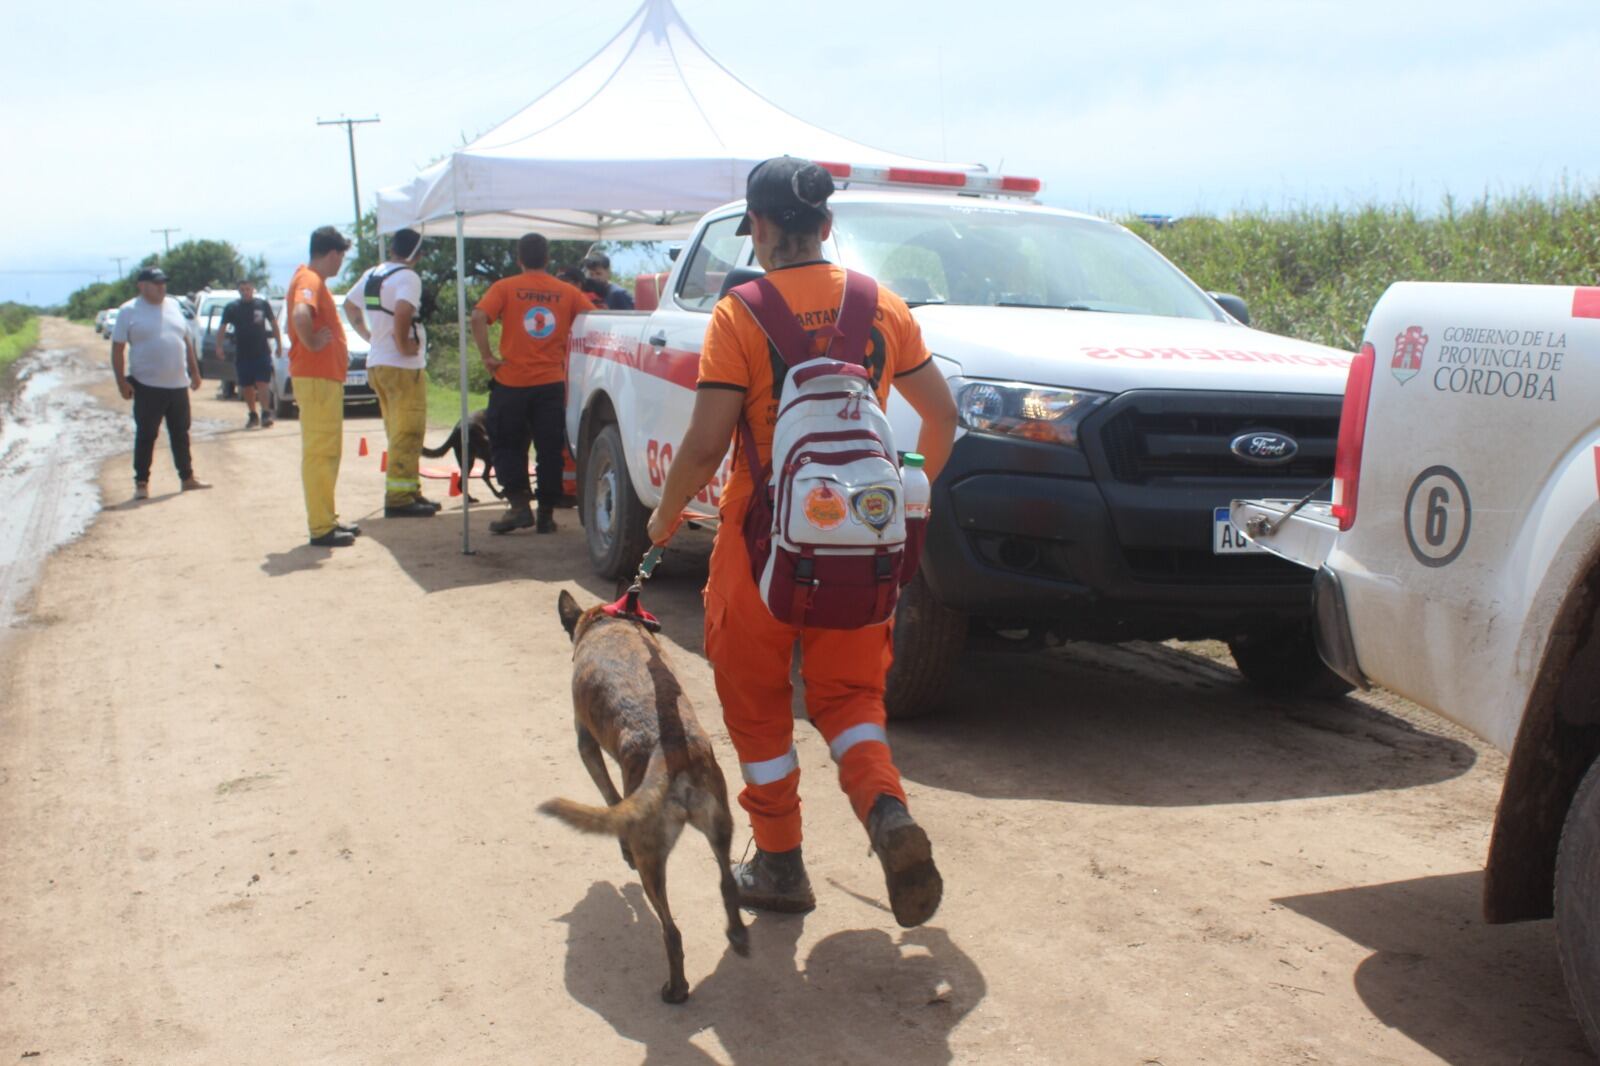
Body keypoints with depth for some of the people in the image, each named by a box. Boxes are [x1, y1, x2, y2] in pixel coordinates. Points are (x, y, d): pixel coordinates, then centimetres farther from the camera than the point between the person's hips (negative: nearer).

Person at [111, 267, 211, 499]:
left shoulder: (173, 305, 11)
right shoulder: (129, 311, -4)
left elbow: (186, 340, 18)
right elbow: (117, 349, -6)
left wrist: (194, 371, 14)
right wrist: (122, 382, -12)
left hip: (178, 384, 5)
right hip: (147, 386, -5)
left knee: (181, 434, 13)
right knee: (146, 436, -1)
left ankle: (187, 477, 22)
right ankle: (141, 483, 6)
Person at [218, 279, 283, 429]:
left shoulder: (262, 304, 2)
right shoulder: (232, 308, 2)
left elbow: (273, 324, 10)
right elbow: (223, 328, 4)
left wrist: (279, 344, 8)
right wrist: (219, 346, -8)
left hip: (262, 352, -2)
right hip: (241, 354, 2)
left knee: (262, 383, -12)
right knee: (246, 387, 7)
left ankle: (265, 413, -10)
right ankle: (253, 415, 19)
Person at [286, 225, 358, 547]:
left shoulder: (311, 279, 17)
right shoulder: (309, 280, -14)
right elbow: (300, 315, -35)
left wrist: (338, 350, 18)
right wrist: (311, 344, -21)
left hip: (326, 378, 11)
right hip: (317, 379, -11)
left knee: (328, 452, 16)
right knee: (320, 453, -8)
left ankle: (327, 519, 24)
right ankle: (321, 528, -6)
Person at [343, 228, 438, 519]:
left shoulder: (371, 274, 13)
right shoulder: (408, 277, -13)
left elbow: (349, 304, 26)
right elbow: (402, 312, -30)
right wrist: (402, 344, -18)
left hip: (377, 362, 9)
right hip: (404, 366, -9)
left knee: (398, 432, 16)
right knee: (407, 434, -5)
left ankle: (410, 491, 23)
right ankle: (399, 498, -7)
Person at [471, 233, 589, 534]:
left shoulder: (505, 288, 0)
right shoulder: (568, 292, 5)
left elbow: (478, 317, -14)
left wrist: (487, 356, -8)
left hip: (511, 382, -1)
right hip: (552, 384, 1)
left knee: (508, 447, 11)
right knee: (550, 451, 8)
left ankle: (519, 505, 0)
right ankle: (546, 514, 10)